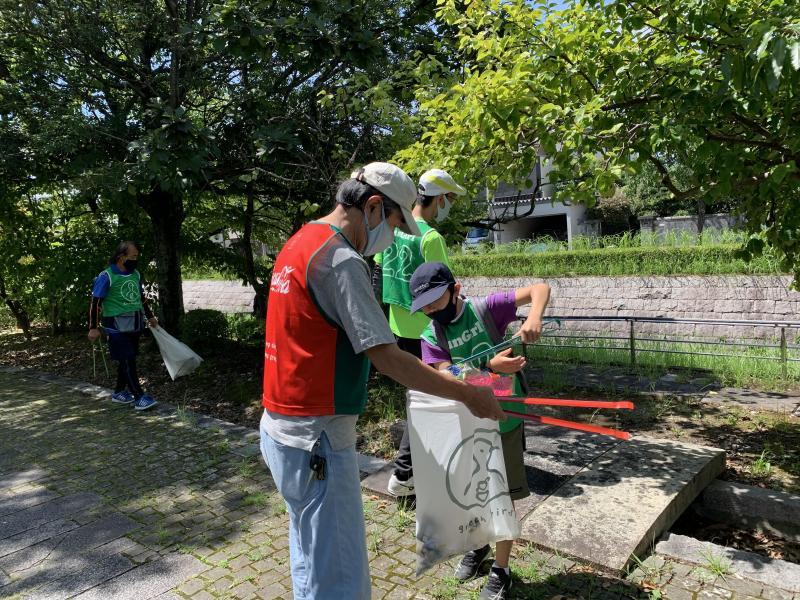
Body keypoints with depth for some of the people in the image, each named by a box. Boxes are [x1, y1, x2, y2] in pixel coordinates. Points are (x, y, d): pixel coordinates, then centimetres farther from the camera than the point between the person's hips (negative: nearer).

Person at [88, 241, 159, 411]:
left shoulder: (136, 274, 8)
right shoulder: (106, 276, -12)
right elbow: (95, 302, -11)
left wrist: (150, 316, 25)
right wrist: (93, 328, -13)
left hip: (135, 324, 7)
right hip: (117, 326, -7)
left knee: (128, 359, 13)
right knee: (127, 360, -7)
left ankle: (119, 392, 27)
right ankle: (139, 397, -5)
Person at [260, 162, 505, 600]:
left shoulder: (299, 243, 10)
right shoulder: (341, 259, -20)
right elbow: (387, 359, -22)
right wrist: (468, 395, -14)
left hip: (282, 428, 10)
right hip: (316, 439, -10)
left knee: (314, 561, 24)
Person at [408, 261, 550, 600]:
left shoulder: (486, 309, -14)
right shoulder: (431, 337, -8)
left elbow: (540, 289, -16)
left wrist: (533, 318, -36)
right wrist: (491, 367, -34)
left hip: (505, 420, -3)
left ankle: (501, 570, 28)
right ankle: (478, 545, 48)